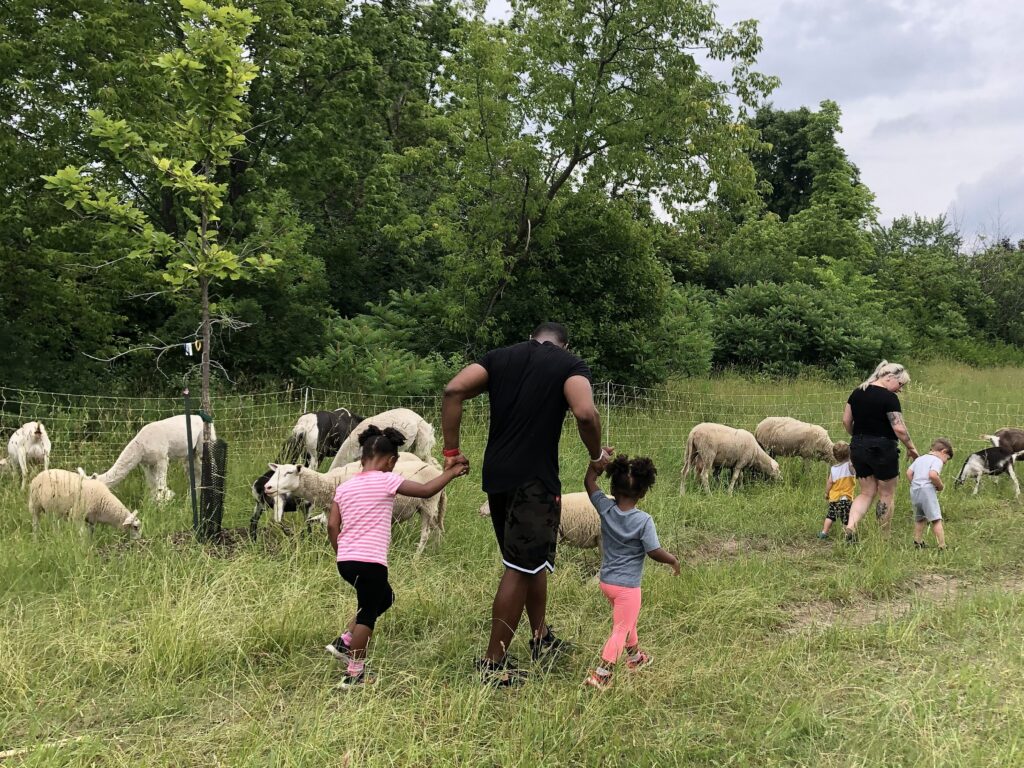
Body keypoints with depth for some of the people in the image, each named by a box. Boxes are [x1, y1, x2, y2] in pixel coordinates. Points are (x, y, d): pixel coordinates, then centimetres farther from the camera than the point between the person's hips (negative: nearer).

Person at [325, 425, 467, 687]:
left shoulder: (344, 487, 9)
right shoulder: (387, 481, -7)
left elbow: (332, 525, 6)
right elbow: (426, 490, -4)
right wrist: (451, 473, 9)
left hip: (345, 560, 7)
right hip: (370, 561, -7)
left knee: (384, 597, 25)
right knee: (368, 614, 6)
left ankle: (345, 642, 22)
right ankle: (354, 673, 10)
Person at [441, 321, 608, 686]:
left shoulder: (499, 357, 13)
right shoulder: (570, 364, 1)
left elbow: (453, 391, -2)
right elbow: (585, 414, -18)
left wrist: (451, 450, 2)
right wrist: (597, 455, -1)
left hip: (496, 475, 6)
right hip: (534, 479, -6)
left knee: (534, 558, 23)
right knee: (520, 569, 0)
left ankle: (541, 639, 37)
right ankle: (494, 664, 5)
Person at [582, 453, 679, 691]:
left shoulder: (606, 509, -9)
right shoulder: (643, 520, -20)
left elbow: (589, 481, 3)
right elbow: (654, 552, -17)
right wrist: (673, 560, 0)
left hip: (606, 581, 6)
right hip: (627, 585, -6)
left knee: (627, 620, 28)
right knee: (621, 630, 3)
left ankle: (635, 657, 48)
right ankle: (601, 675, -3)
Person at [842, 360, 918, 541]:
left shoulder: (857, 392, 6)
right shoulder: (889, 398, -14)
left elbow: (846, 421, 9)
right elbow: (899, 428, -18)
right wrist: (911, 447, -4)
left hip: (858, 449, 6)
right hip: (883, 450, -6)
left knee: (866, 492, 14)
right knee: (886, 494, 10)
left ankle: (850, 526, -7)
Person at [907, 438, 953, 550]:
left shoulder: (919, 458, 19)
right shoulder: (937, 460, -4)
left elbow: (909, 472, 12)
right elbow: (933, 475, -22)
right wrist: (940, 486, -7)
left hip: (914, 490, 7)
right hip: (927, 490, -7)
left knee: (919, 519, 20)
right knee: (936, 519, -5)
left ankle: (918, 543, 23)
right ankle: (942, 546, -10)